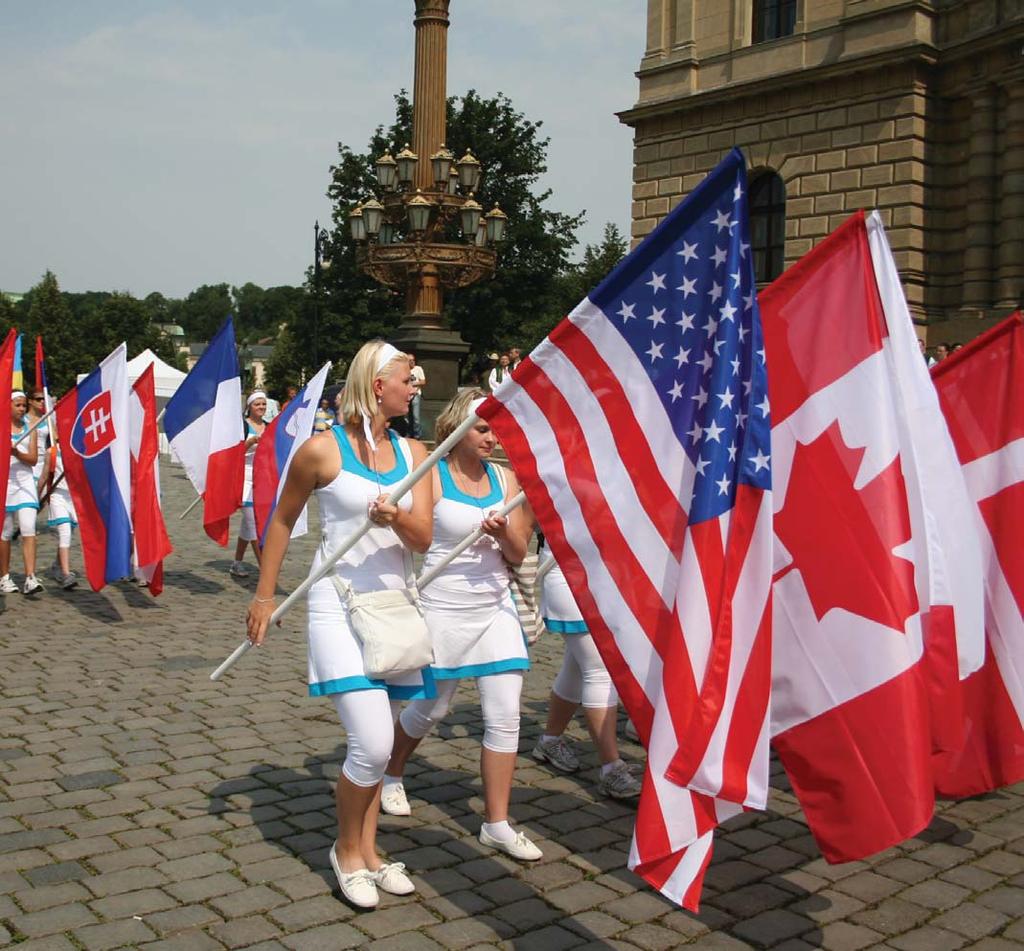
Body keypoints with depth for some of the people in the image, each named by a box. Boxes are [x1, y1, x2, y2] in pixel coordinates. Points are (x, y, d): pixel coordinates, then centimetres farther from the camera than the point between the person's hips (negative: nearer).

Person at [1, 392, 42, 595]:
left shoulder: (30, 429, 9)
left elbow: (33, 459, 1)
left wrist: (17, 453, -16)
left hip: (24, 481, 1)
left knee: (29, 530, -11)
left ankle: (30, 578, -17)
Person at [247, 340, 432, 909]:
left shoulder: (413, 453, 5)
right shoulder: (322, 450, -8)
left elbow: (424, 538, -1)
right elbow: (283, 520, 4)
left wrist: (396, 517, -23)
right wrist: (265, 596, 6)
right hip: (340, 607, -5)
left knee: (378, 744, 12)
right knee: (373, 744, -12)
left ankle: (369, 851, 29)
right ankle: (347, 851, 13)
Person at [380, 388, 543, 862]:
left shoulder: (505, 478, 4)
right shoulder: (432, 476, -10)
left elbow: (518, 554, 4)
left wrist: (504, 533, -17)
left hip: (495, 609, 4)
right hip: (442, 610, -4)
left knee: (505, 716, 0)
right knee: (430, 710, 13)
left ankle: (497, 823, 11)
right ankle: (392, 775, 43)